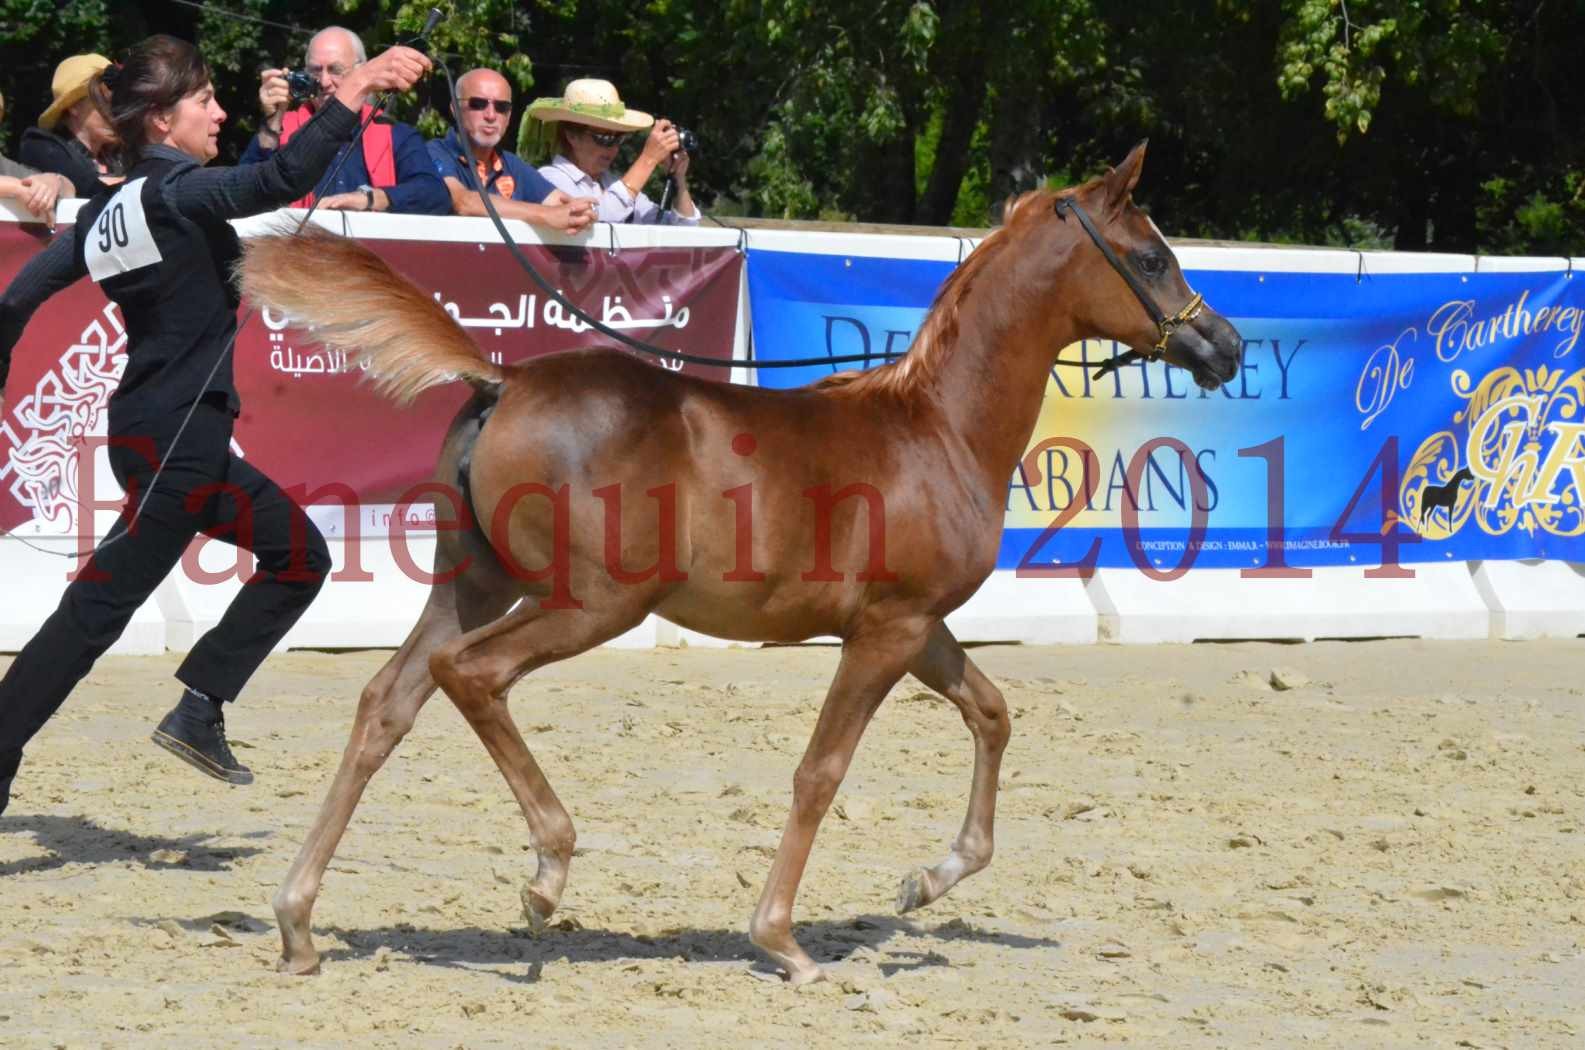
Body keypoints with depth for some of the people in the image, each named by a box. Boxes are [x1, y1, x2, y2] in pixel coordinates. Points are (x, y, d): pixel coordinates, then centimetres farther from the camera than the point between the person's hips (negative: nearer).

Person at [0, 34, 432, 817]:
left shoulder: (111, 209, 10)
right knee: (97, 608, -3)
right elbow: (281, 179, -31)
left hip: (166, 436, 9)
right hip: (176, 439, -9)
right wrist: (352, 91, -30)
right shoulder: (174, 191, -14)